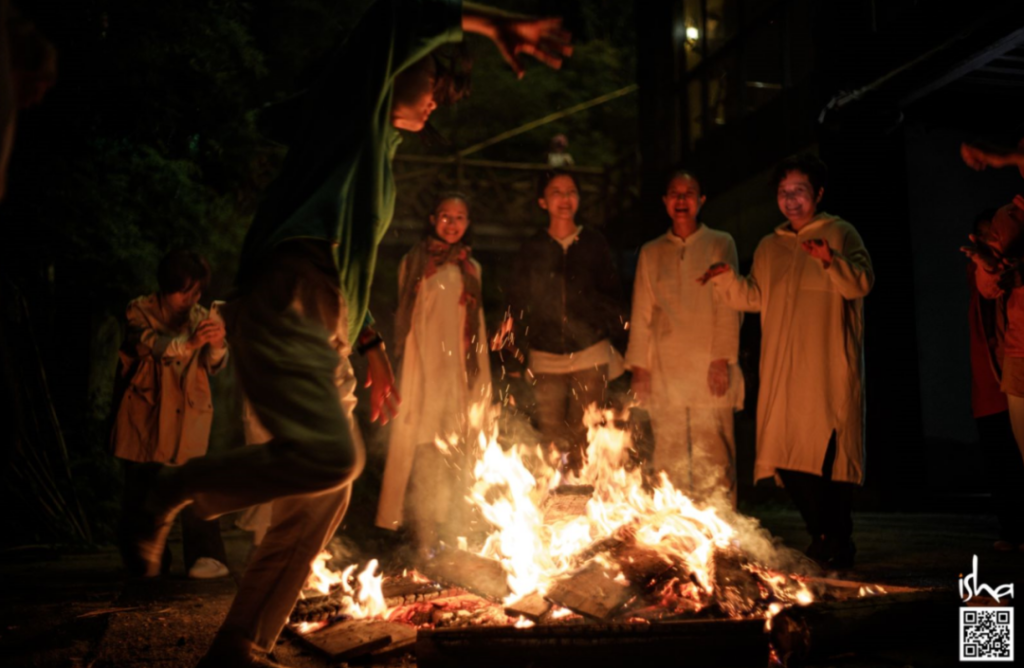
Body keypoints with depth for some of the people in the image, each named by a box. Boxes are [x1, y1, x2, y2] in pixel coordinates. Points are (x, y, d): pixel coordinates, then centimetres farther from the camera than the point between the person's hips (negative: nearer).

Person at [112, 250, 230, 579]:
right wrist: (188, 343, -41)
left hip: (188, 416, 1)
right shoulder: (140, 311, -2)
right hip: (145, 415, -1)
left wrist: (217, 345, -30)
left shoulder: (199, 317, 5)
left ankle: (206, 556, -10)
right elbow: (150, 344, -23)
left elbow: (214, 364, -6)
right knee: (142, 488, 5)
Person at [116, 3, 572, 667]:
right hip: (284, 301, -10)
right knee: (331, 455, -29)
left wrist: (373, 348, 31)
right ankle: (174, 490, -6)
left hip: (323, 336, 10)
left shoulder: (381, 164, 33)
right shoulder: (355, 101, 11)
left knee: (325, 498, 5)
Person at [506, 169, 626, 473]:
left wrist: (616, 340, 2)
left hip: (590, 353, -1)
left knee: (584, 436, -3)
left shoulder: (594, 243, 6)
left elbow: (612, 297, 10)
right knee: (551, 434, 1)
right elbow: (517, 301, 10)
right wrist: (520, 349, 4)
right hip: (545, 357, 1)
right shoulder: (532, 249, 7)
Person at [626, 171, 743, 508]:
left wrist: (722, 359, -7)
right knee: (668, 460, 1)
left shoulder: (720, 244, 10)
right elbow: (641, 313, 14)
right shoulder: (651, 252, 16)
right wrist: (639, 366, 6)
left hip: (709, 370, -2)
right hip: (664, 372, 2)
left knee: (713, 459, -5)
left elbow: (729, 304, 3)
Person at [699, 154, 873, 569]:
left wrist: (831, 262, -28)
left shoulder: (840, 235, 4)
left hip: (830, 371, -5)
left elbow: (862, 283, -11)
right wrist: (726, 279, -2)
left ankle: (839, 544, 5)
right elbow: (754, 298, 14)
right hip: (782, 371, 5)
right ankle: (820, 536, 18)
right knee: (789, 455, 3)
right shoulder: (769, 247, 19)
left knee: (830, 453, -6)